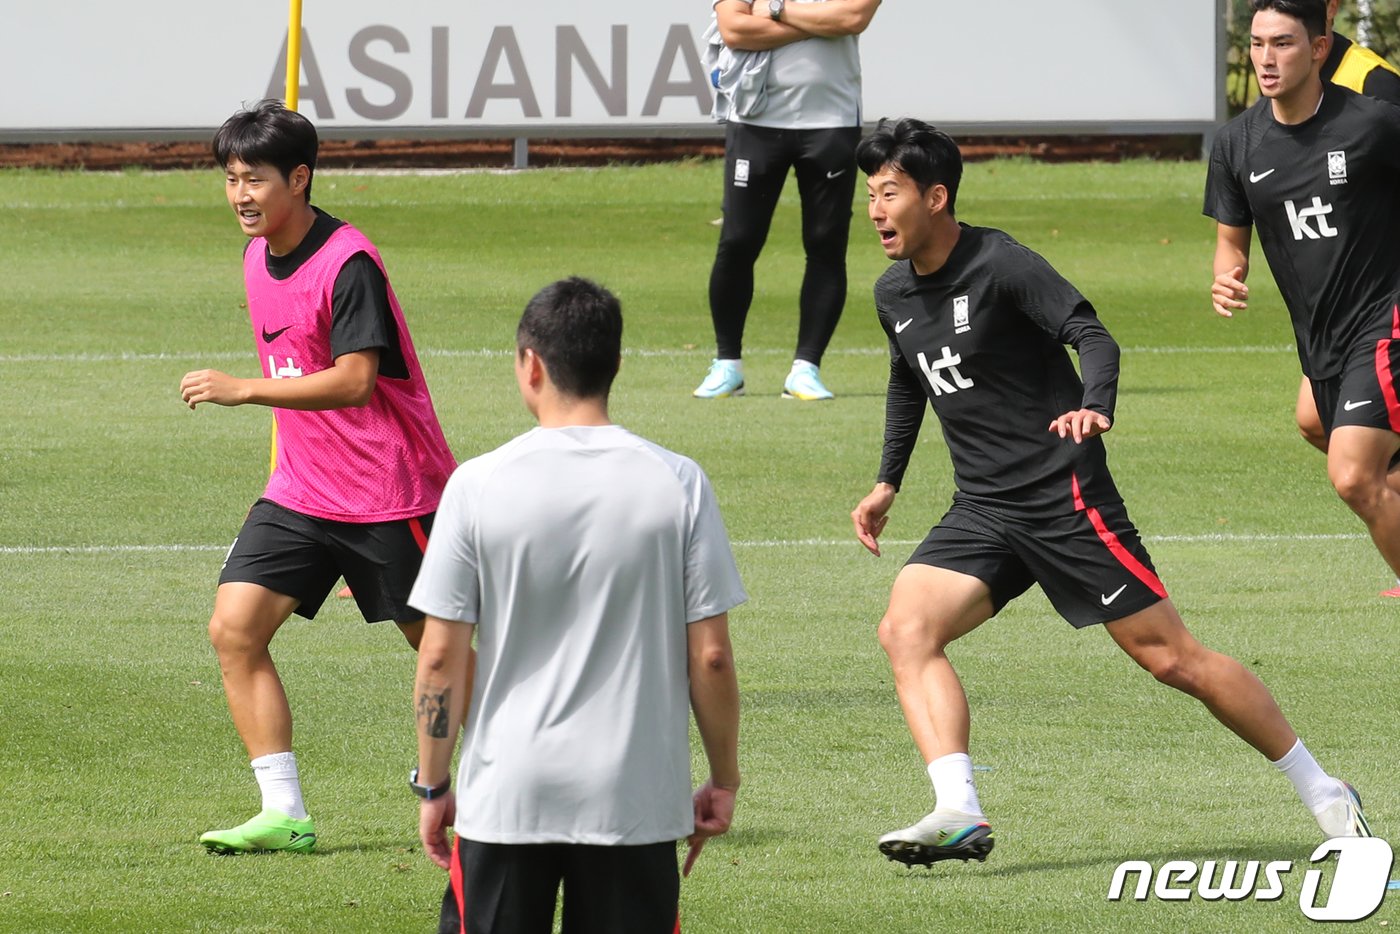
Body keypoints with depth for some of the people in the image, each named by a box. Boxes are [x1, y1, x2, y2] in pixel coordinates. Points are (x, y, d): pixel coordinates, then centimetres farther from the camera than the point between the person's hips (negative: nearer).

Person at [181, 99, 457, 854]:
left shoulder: (348, 264, -19)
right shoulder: (258, 260, 7)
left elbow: (356, 381, -28)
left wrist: (243, 391, -32)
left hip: (388, 494, -7)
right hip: (301, 492, 7)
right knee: (233, 628, -8)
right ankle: (283, 814, -8)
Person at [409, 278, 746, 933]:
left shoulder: (478, 485, -5)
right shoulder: (678, 484, -4)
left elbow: (441, 655, -3)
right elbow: (710, 655, -2)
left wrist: (432, 785, 7)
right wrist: (723, 780, 10)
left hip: (504, 798, -1)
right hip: (638, 799, 1)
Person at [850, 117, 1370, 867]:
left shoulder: (999, 265, -13)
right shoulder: (894, 294, 9)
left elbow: (1092, 336, -22)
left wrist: (1095, 409, -41)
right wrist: (887, 482, 25)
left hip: (1064, 497, -7)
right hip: (981, 513, 7)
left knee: (1171, 657, -4)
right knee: (906, 630, -18)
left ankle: (1324, 795, 10)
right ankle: (958, 814, -29)